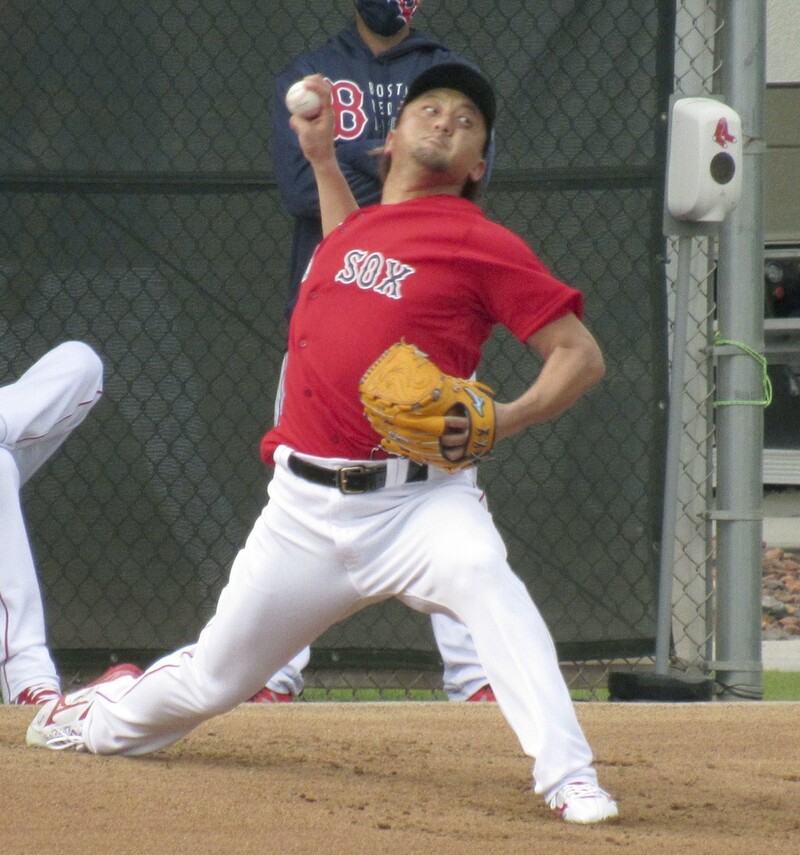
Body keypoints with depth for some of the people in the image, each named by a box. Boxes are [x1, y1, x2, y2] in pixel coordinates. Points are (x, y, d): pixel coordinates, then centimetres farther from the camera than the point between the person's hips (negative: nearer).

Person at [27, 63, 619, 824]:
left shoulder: (482, 245, -5)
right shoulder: (356, 226, 14)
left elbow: (581, 355, -7)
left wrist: (508, 418, -24)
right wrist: (320, 155, 32)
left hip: (418, 498, -5)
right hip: (306, 506, 5)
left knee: (482, 573, -38)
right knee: (213, 679, 16)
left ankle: (567, 776, -44)